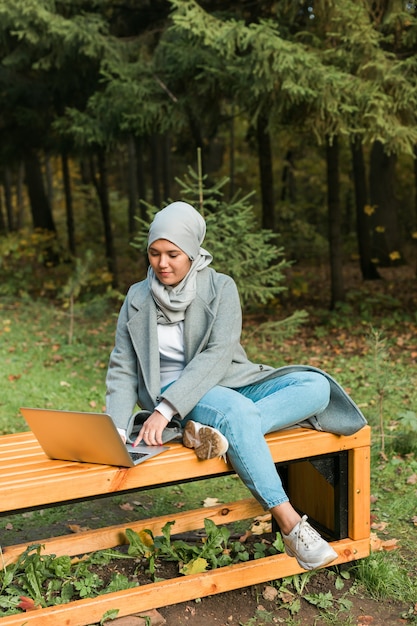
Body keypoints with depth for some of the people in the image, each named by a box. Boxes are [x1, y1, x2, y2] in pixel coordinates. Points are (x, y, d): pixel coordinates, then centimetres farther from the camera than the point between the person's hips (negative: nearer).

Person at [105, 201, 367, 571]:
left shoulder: (221, 288, -4)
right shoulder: (138, 298, 2)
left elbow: (216, 356, -16)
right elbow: (123, 370, 1)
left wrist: (165, 409, -28)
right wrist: (116, 428, -16)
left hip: (231, 383, 2)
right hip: (173, 391, -2)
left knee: (315, 387, -21)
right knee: (236, 411, -36)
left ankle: (219, 430, -30)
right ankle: (289, 524, -31)